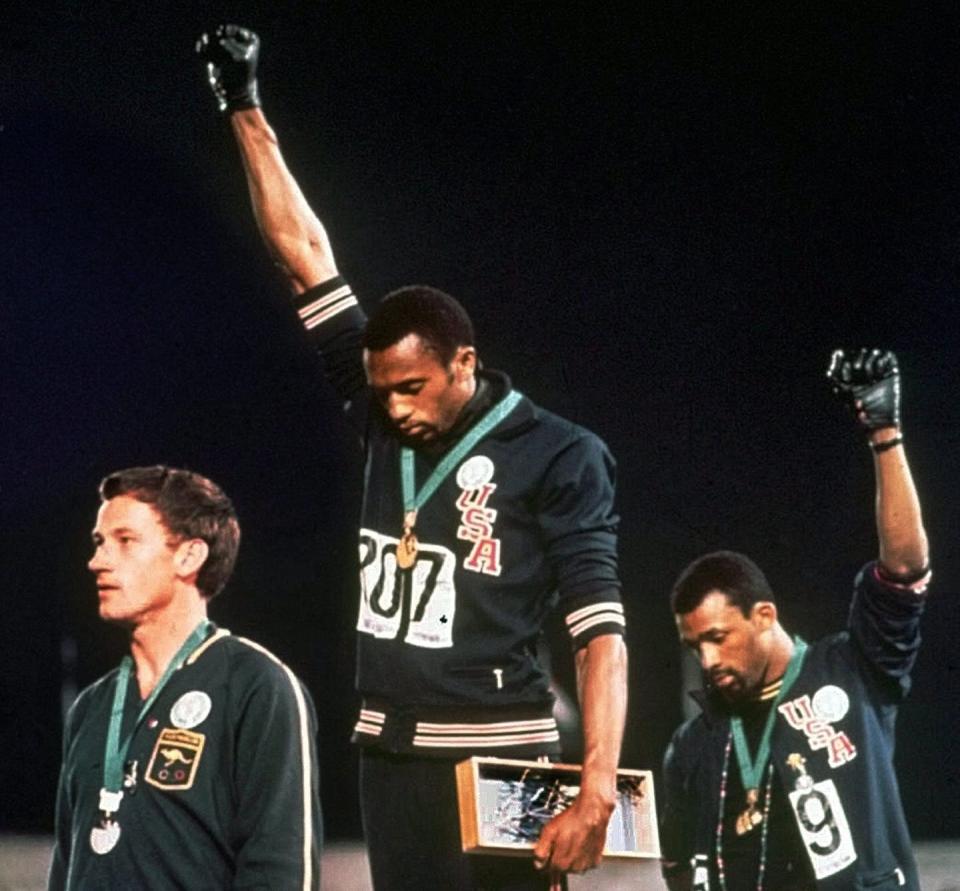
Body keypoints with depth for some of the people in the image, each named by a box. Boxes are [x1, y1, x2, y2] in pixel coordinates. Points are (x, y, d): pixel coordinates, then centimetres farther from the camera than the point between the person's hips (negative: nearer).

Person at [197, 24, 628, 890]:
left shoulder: (558, 456, -6)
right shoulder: (385, 423, 9)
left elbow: (600, 631, -11)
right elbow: (307, 255, 13)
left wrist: (596, 790, -21)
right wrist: (247, 114, 14)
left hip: (499, 756, -6)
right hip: (390, 753, 6)